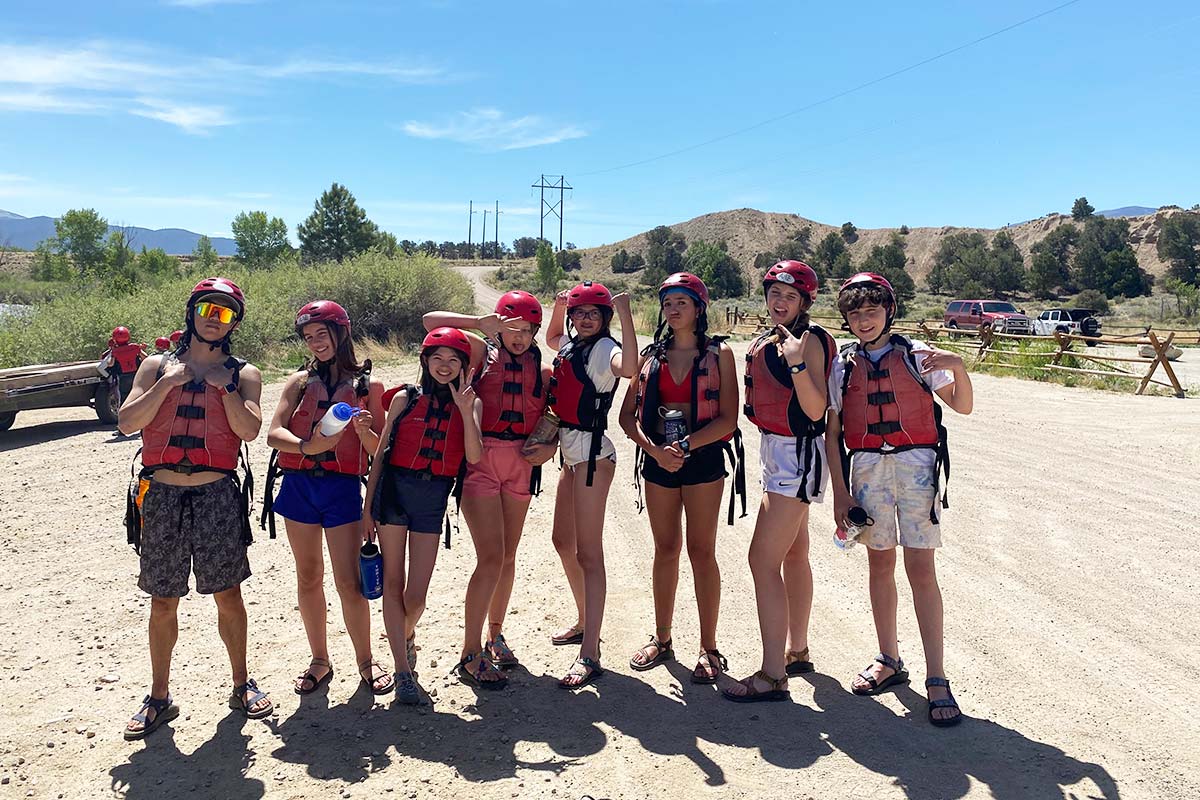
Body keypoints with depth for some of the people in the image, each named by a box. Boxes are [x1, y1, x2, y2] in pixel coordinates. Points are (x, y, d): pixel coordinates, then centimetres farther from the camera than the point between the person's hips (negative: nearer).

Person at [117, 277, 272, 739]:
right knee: (162, 602, 9)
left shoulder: (243, 375, 6)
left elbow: (249, 430, -8)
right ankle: (159, 699, 23)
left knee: (228, 595, 5)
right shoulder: (157, 367, 10)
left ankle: (241, 685, 23)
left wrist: (225, 387, -10)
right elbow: (127, 422, -1)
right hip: (163, 497, 1)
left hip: (218, 496, -1)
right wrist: (167, 384, -9)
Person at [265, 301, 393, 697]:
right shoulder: (300, 382, 8)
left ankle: (365, 660, 14)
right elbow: (274, 433, -4)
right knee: (309, 577, 10)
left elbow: (380, 450, 3)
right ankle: (319, 660, 24)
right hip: (299, 484, 3)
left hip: (343, 487, -2)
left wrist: (365, 431, -18)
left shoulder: (368, 385, 4)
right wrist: (306, 446, -23)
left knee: (349, 582, -3)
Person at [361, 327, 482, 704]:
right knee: (393, 583, 1)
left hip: (435, 498, 0)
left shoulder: (470, 403, 5)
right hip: (395, 489, 0)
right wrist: (368, 506, 5)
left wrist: (465, 410, -19)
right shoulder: (405, 398, 4)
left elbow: (474, 457, -9)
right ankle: (403, 669, 10)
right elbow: (381, 454, 7)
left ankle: (406, 635, 36)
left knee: (416, 595, 2)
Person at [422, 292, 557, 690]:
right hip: (481, 460, -4)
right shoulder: (482, 352, 1)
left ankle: (495, 635, 30)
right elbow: (431, 321, -6)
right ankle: (470, 655, -1)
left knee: (507, 556, 12)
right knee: (491, 557, -10)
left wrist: (550, 447, -5)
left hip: (521, 463, 4)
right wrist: (482, 324, -14)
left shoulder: (541, 370, 10)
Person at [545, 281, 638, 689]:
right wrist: (558, 305, 20)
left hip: (592, 452, -10)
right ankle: (584, 622, 38)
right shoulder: (571, 345, 12)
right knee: (563, 541, 20)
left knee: (588, 552, -10)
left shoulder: (604, 347, -13)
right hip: (571, 451, 10)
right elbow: (551, 337, 37)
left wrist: (626, 313, -36)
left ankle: (589, 656, -8)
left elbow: (628, 367, -37)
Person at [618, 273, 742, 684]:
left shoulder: (719, 353, 0)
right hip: (658, 460, 3)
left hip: (703, 459, -3)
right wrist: (654, 449, -12)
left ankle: (708, 647, 9)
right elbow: (627, 414, 4)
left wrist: (687, 445, -18)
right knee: (665, 549, 11)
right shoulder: (651, 354, 9)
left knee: (701, 550, 0)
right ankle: (661, 639, 22)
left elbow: (728, 419, -8)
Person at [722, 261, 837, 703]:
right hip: (775, 450, 10)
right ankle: (797, 650, 32)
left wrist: (797, 363, -31)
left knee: (763, 559, -13)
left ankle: (772, 675, -8)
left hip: (796, 454, -10)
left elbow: (815, 409, -22)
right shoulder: (765, 342, 12)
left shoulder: (810, 340, -13)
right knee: (794, 554, 18)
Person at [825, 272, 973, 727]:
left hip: (915, 465, -2)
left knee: (921, 569, -5)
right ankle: (889, 660, 24)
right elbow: (833, 433, 7)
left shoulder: (916, 356, 3)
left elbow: (962, 406, 1)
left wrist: (958, 367, -18)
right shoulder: (844, 366, 7)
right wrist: (839, 492, 2)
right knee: (880, 564, 10)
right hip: (866, 468, 2)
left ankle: (936, 679, 0)